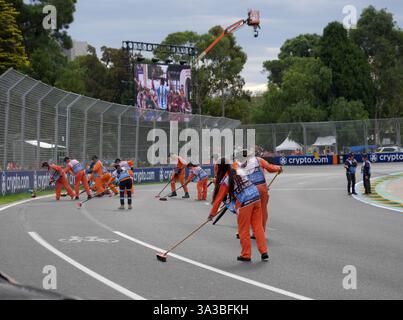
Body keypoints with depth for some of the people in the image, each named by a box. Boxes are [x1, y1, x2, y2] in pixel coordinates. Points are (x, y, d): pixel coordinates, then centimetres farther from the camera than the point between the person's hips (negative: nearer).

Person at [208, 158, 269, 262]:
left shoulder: (224, 180, -5)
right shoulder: (239, 170, 12)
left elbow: (219, 198, 0)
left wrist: (212, 213, 10)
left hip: (245, 203, -6)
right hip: (256, 197, 6)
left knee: (243, 230, 9)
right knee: (258, 226, 11)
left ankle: (246, 255, 17)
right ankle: (264, 252, 11)